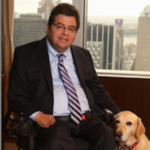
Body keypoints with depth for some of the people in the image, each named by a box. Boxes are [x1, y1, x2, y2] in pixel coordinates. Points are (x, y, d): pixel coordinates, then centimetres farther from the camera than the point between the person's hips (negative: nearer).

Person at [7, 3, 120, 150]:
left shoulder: (84, 55, 21)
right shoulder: (25, 54, 8)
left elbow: (97, 90, 25)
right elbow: (15, 95, 4)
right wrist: (36, 114, -15)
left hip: (89, 118, 5)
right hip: (53, 120, -4)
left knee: (108, 138, -26)